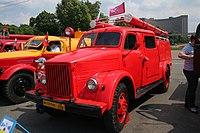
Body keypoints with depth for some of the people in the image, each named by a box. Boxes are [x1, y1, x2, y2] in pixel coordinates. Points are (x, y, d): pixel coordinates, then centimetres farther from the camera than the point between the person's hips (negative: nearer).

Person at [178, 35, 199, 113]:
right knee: (192, 87, -4)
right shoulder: (188, 47, -16)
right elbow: (180, 55, -32)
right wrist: (191, 56, -34)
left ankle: (188, 103, 31)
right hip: (189, 71, -9)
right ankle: (190, 106, 9)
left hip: (194, 71, 9)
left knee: (192, 87, 17)